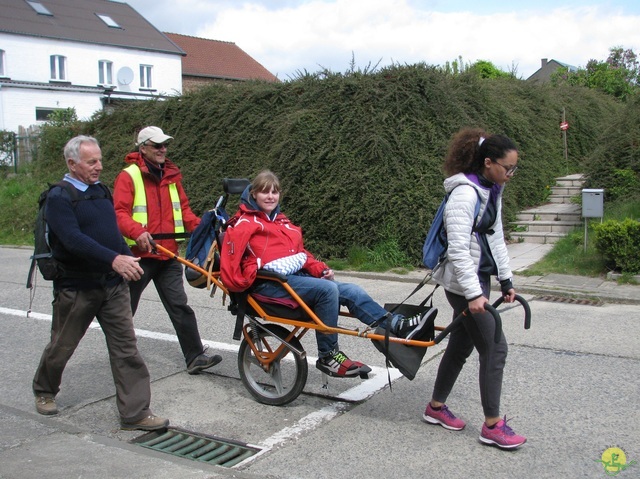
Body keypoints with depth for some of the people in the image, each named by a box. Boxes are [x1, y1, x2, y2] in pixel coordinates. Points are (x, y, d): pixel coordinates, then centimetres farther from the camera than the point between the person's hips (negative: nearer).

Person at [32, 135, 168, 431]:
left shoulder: (101, 191, 11)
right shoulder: (59, 197, -12)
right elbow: (73, 239, -26)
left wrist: (128, 259, 9)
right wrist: (113, 259, -35)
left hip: (112, 284, 6)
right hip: (75, 287, -5)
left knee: (126, 347, 0)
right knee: (61, 346, 13)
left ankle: (135, 412, 3)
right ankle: (44, 391, 40)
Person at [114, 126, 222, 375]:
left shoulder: (171, 175, 13)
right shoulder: (129, 176, -6)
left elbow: (183, 209, 14)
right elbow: (119, 212, -15)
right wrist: (137, 232, -33)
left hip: (168, 254, 5)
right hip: (139, 254, -4)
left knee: (179, 306, 1)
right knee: (126, 308, 10)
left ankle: (195, 356, 2)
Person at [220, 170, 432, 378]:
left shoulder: (282, 222, 25)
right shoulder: (244, 223, 2)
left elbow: (301, 252, 22)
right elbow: (229, 256, -12)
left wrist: (320, 269, 6)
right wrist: (241, 284, -17)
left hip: (297, 276, 8)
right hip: (270, 283, -7)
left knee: (350, 290, -11)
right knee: (327, 289, -28)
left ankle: (398, 325, -19)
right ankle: (328, 356, -19)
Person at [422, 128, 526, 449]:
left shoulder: (492, 191, 10)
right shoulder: (465, 194, -19)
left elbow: (496, 238, 19)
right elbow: (458, 249, -23)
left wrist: (506, 279, 18)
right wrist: (473, 293, -26)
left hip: (479, 278, 9)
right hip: (463, 282, -9)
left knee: (461, 345, 16)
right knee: (495, 348, -5)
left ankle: (436, 407, 31)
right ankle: (492, 426, 7)